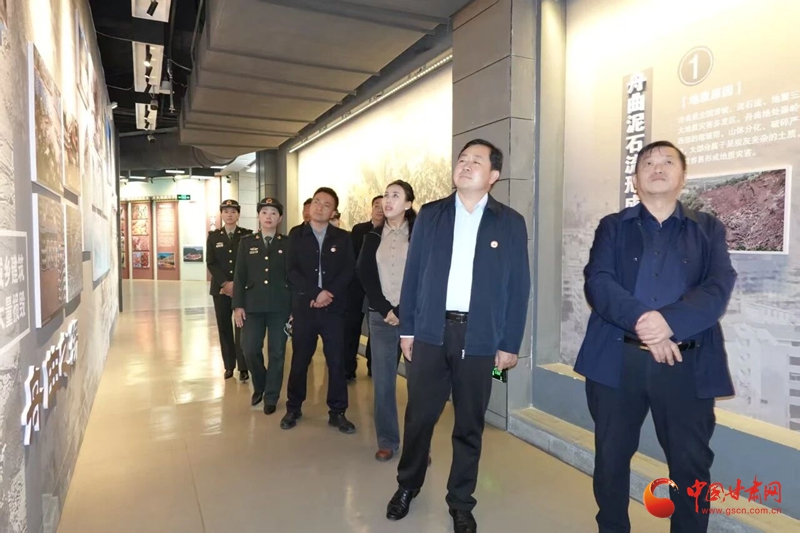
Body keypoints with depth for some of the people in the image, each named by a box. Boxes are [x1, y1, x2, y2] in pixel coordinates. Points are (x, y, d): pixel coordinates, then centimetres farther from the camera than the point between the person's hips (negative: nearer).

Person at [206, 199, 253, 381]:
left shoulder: (248, 235, 2)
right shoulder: (213, 236, 8)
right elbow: (211, 263, 1)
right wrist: (225, 283, -12)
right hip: (220, 288, 2)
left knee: (242, 327, -3)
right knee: (224, 328, 6)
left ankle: (243, 368, 2)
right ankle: (229, 365, 16)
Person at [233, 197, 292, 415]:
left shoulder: (288, 244, 4)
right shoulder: (246, 242, 8)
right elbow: (239, 276, 5)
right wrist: (238, 305, -3)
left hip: (280, 306, -1)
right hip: (253, 305, 1)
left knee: (277, 353, 4)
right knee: (250, 350, 0)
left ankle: (271, 398, 19)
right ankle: (259, 385, 29)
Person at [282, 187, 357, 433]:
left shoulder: (342, 238, 6)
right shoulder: (296, 236, 6)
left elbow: (349, 270, -2)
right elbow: (292, 271, -3)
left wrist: (328, 293, -16)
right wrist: (314, 294, -15)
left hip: (333, 308, 0)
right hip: (304, 307, 0)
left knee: (336, 361, 2)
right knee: (300, 359, 9)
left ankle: (337, 412, 14)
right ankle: (293, 408, 25)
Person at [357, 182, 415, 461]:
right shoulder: (372, 237, 11)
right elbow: (365, 275, 5)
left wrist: (403, 311, -10)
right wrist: (385, 310, -6)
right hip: (381, 317, 3)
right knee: (383, 381, 5)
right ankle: (387, 441, 19)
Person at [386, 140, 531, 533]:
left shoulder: (511, 223, 1)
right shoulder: (430, 215, 5)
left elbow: (519, 287, 0)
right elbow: (412, 274, 5)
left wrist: (509, 344, -3)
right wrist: (406, 328, 3)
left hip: (480, 337, -1)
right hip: (431, 331, 1)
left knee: (469, 424, 11)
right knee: (419, 416, 11)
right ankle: (407, 486, 35)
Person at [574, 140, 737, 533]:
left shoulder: (708, 229, 11)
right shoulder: (612, 227, 9)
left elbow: (719, 287, -5)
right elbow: (597, 282, -6)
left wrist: (670, 322, -22)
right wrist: (641, 320, -21)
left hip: (688, 363, 0)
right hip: (617, 359, 0)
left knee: (692, 463, 10)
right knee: (611, 456, 12)